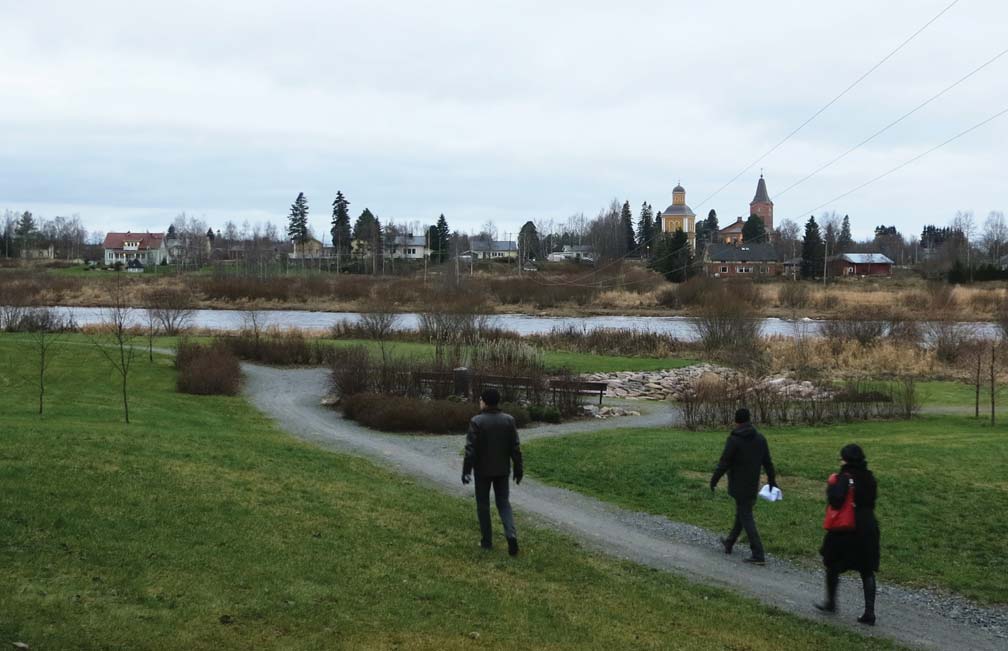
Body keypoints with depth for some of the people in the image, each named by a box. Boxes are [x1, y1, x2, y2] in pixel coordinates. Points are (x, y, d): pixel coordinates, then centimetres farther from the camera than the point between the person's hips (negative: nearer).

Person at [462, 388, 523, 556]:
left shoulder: (477, 421, -14)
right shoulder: (508, 420, -2)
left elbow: (471, 449, -14)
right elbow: (515, 447, 0)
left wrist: (466, 470, -7)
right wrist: (518, 469, 7)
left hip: (483, 470, -3)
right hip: (502, 469, 3)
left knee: (483, 504, 10)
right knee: (503, 502, 12)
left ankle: (487, 541, 14)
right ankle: (511, 534, -9)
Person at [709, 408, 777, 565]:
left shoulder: (734, 440, -16)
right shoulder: (760, 438, 2)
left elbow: (724, 463, -15)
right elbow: (768, 462, 8)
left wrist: (713, 480, -4)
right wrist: (772, 480, 19)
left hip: (739, 487, -6)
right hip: (753, 486, 7)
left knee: (746, 518, -4)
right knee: (742, 514, 21)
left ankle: (758, 555, -9)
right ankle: (729, 544, 38)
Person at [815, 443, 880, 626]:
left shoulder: (845, 478, -17)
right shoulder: (869, 478, 4)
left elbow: (836, 500, -27)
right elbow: (871, 500, 12)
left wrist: (830, 487, -10)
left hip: (845, 529, -5)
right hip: (868, 528, 5)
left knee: (833, 565, 17)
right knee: (867, 571, 7)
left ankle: (830, 602, 29)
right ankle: (869, 612, 1)